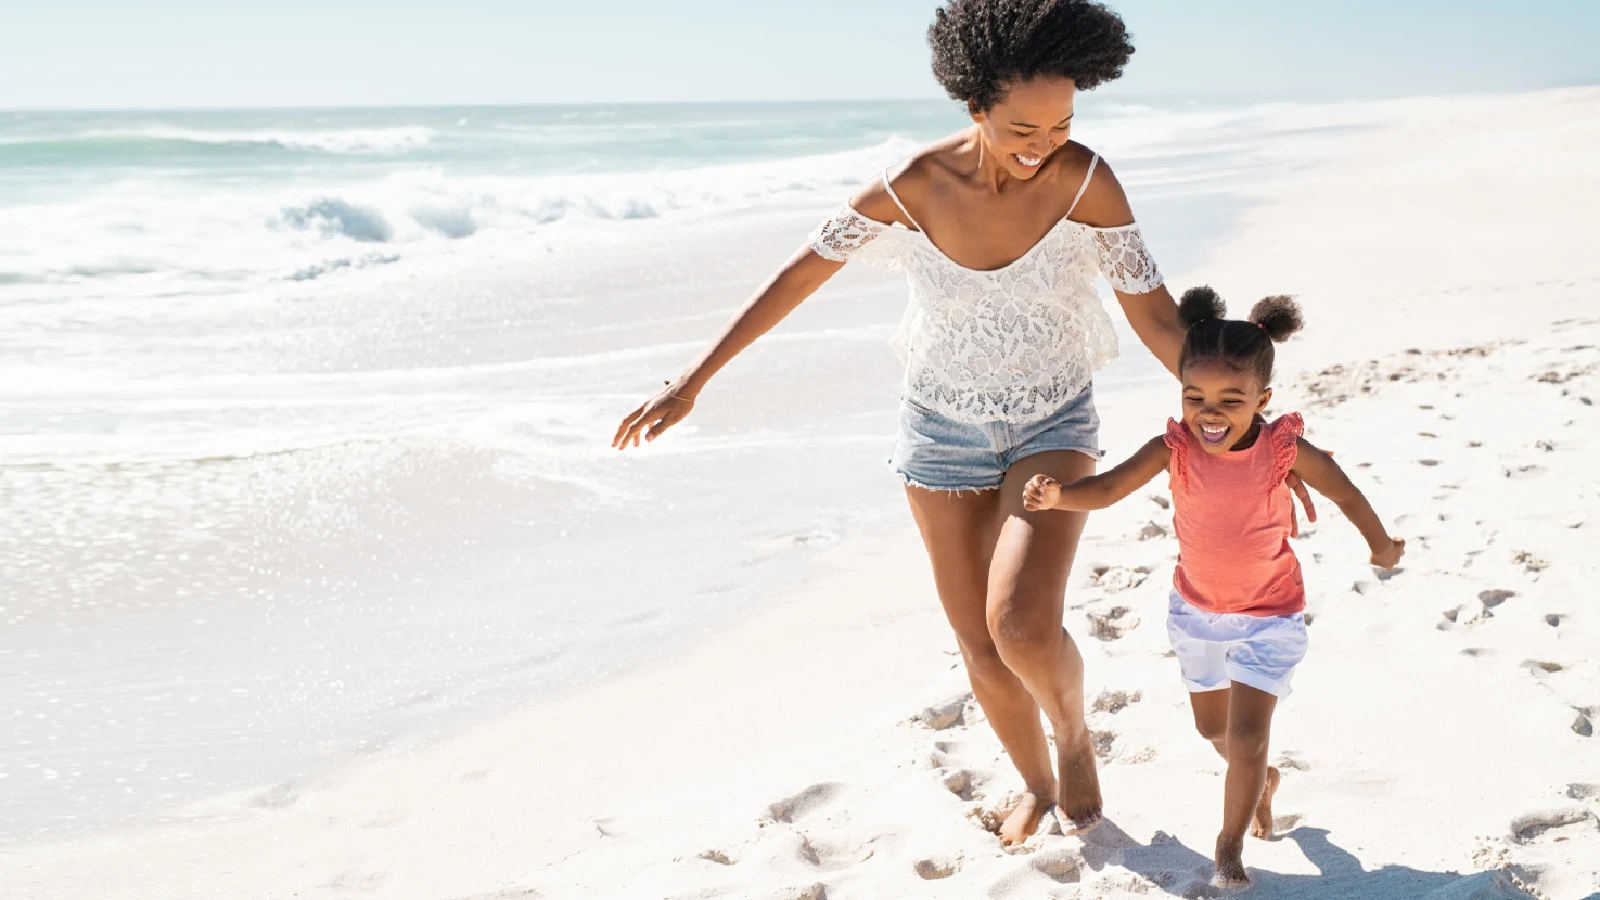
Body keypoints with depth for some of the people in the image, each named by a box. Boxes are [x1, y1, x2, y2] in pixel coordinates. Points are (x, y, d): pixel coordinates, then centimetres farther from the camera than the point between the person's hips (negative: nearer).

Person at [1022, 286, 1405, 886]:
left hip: (1268, 617, -3)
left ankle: (1230, 846, 14)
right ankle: (1261, 780, 54)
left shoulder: (1284, 448, -23)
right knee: (1212, 728, 22)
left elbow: (1346, 495, -5)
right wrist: (1058, 495, -50)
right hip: (1197, 611, 3)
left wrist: (1382, 546, 11)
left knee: (1246, 738, -8)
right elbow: (1108, 488, -29)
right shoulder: (1174, 448, -20)